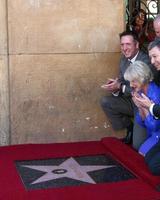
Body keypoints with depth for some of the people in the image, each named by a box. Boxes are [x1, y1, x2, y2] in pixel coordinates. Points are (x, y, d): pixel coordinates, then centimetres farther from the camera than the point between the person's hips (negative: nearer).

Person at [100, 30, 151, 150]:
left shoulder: (146, 61, -23)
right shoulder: (124, 59, 1)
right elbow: (122, 81, 6)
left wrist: (120, 87, -29)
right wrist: (115, 87, -18)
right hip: (131, 101, 8)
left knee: (138, 146, -14)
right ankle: (130, 129, 7)